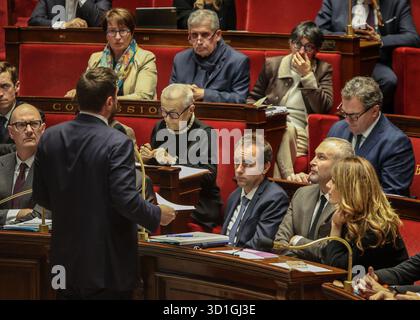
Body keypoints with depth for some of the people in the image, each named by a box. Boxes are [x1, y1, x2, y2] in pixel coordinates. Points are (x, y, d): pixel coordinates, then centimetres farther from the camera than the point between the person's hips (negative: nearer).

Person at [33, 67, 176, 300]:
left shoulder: (50, 137, -1)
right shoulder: (117, 143, -18)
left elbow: (40, 196, 6)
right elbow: (126, 200, -21)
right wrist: (158, 216, -2)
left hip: (64, 261, 5)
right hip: (107, 263, -5)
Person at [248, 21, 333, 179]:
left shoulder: (323, 70, 13)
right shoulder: (272, 65, 18)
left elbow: (324, 108, -2)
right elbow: (253, 98, 27)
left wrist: (307, 75, -6)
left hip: (300, 132, -1)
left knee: (287, 130, -38)